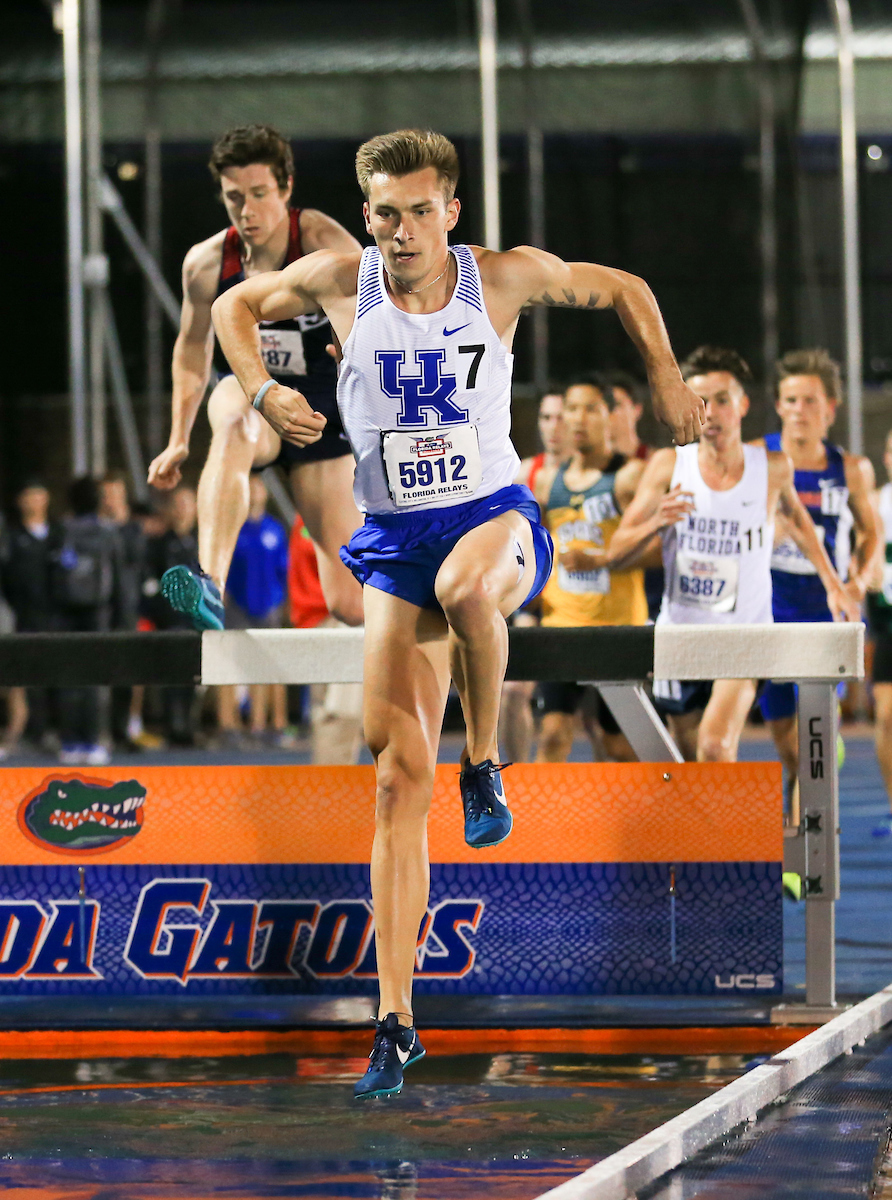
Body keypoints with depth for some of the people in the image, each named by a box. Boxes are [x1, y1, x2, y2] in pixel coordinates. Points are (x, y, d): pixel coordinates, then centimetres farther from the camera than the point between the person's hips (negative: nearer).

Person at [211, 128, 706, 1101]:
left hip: (495, 516, -2)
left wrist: (666, 380, 5)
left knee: (465, 585, -42)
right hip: (394, 543, 2)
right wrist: (260, 392, 1)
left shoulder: (504, 277, -5)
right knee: (400, 776, -6)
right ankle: (395, 1021, -2)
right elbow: (235, 305, 16)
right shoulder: (338, 281, -3)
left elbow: (622, 289, 12)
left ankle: (486, 763, -12)